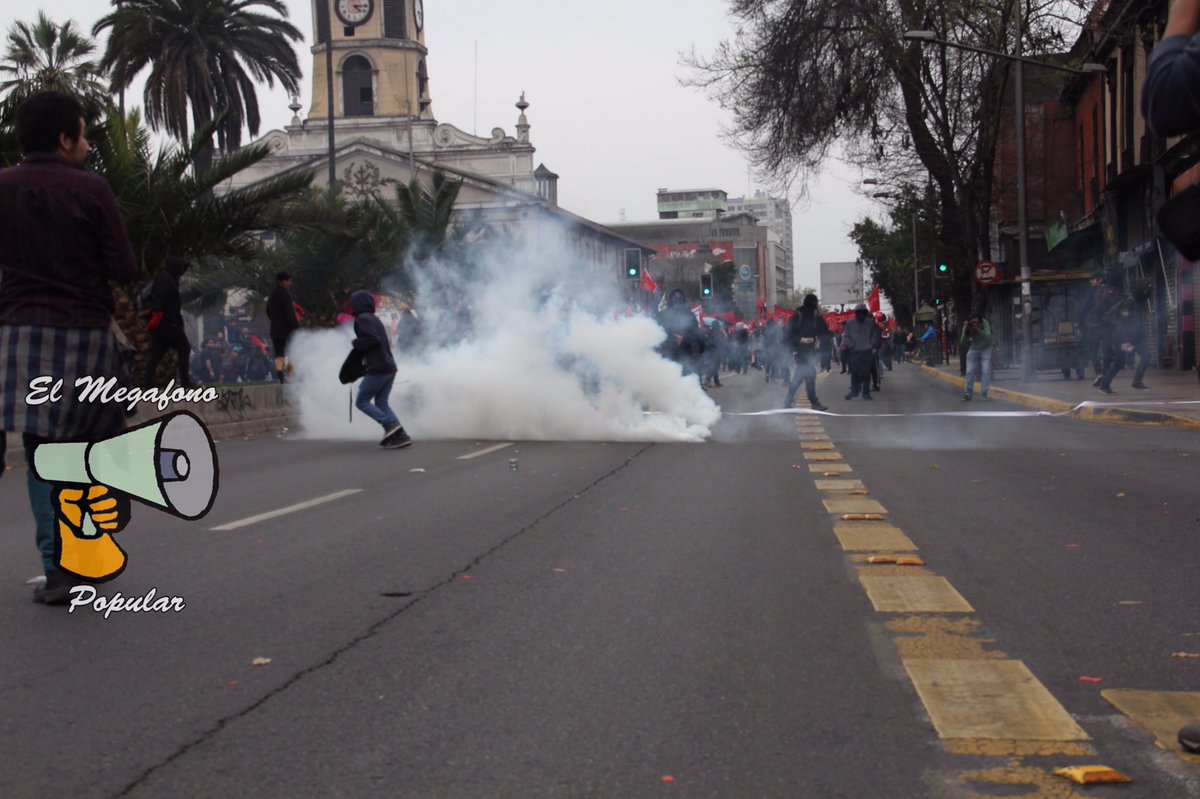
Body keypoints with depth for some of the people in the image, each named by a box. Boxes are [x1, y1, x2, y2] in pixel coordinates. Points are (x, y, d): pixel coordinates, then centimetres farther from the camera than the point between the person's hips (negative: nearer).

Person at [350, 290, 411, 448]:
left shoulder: (362, 319, -8)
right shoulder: (374, 319, 20)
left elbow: (372, 339, -22)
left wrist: (356, 343, -7)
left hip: (377, 369, -9)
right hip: (390, 367, 9)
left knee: (361, 402, 2)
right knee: (381, 402, 12)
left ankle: (390, 424, -13)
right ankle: (401, 436, 0)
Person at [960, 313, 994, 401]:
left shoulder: (984, 323, -25)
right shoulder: (967, 326, -19)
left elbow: (988, 337, -35)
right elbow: (962, 342, -24)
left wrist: (978, 330, -47)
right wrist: (965, 330, -39)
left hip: (985, 348, -2)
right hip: (973, 349, 2)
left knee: (986, 371, -10)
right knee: (970, 371, -2)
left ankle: (983, 394, -4)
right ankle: (967, 394, 6)